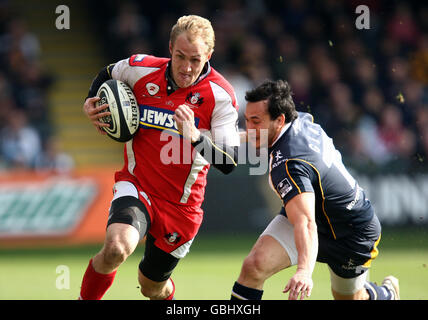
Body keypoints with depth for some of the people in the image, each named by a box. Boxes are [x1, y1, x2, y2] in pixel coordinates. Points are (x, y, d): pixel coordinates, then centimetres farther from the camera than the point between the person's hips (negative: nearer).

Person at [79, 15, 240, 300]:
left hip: (182, 206, 0)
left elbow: (229, 163, -18)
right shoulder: (141, 69, -7)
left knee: (152, 287, 16)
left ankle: (166, 292, 55)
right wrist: (91, 103, -1)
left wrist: (196, 138, -35)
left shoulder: (220, 95, -13)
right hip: (136, 186, 0)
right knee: (117, 247, -33)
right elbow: (108, 75, 18)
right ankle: (86, 299, -5)